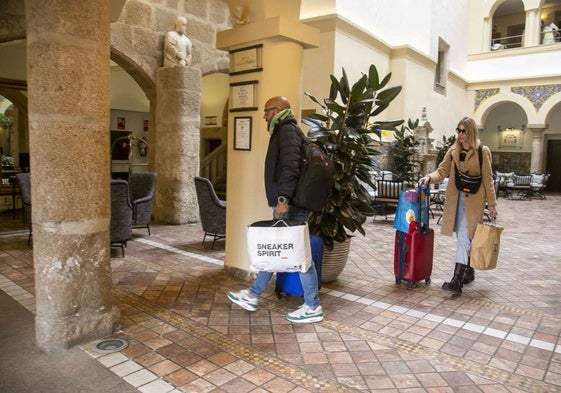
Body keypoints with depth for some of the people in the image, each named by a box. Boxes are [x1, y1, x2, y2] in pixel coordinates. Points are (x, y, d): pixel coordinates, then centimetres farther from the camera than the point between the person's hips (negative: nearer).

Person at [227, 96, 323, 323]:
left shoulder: (288, 130, -10)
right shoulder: (283, 131, 22)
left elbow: (290, 167, -23)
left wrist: (284, 198, -28)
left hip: (291, 205, -11)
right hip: (285, 204, 11)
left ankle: (312, 307, 7)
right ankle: (252, 295, 28)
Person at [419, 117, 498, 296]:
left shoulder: (482, 151, -3)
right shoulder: (453, 151, 9)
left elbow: (487, 179, -1)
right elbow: (442, 171, 4)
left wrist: (492, 203, 0)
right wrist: (430, 177, -18)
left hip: (473, 199, -4)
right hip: (455, 198, 5)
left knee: (464, 237, -11)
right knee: (464, 237, 14)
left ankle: (457, 280, -14)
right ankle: (469, 271, 30)